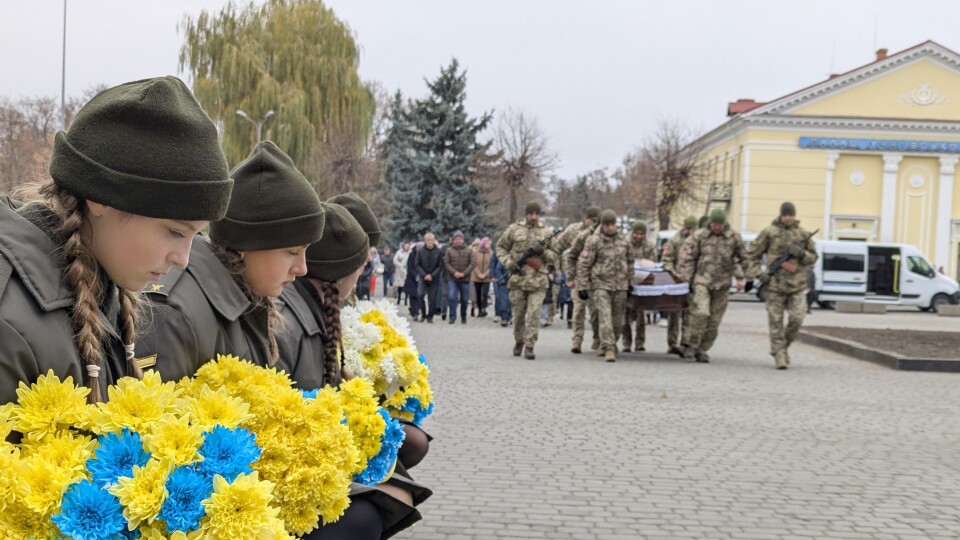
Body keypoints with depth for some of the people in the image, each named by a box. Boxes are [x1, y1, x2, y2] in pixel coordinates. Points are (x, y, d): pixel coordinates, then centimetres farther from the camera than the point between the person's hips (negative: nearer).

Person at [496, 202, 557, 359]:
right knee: (518, 314, 10)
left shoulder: (545, 233, 8)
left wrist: (543, 251, -10)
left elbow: (554, 257, 10)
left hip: (538, 281, 0)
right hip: (518, 279, 0)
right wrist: (509, 263, -5)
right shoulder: (514, 229, 5)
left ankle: (529, 347, -4)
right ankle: (518, 342, 29)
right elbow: (500, 248, 10)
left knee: (533, 315, -8)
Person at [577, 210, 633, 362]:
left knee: (617, 318, 10)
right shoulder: (594, 241, -7)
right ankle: (609, 349, -15)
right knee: (604, 316, -14)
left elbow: (630, 260, 20)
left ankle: (609, 344, 29)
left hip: (620, 285, 4)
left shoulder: (623, 240, 7)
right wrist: (582, 287, -8)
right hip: (601, 284, -4)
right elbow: (583, 264, -6)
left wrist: (630, 280, 20)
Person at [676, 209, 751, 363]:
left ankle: (703, 350, 16)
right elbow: (686, 255, 4)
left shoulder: (734, 237, 3)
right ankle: (692, 345, -6)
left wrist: (740, 278, 8)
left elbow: (742, 258, 15)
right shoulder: (699, 236, 1)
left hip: (722, 285, 2)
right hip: (702, 281, -2)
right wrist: (686, 278, 0)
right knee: (701, 313, -20)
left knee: (714, 321, 3)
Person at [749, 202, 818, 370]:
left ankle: (784, 346, 19)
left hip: (797, 285, 2)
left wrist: (801, 253, -9)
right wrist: (758, 274, -7)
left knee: (796, 319, -5)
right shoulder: (769, 232, 1)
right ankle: (779, 355, 7)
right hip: (775, 284, -2)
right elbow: (753, 254, 5)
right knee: (776, 321, 0)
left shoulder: (803, 234, 8)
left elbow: (813, 258, 12)